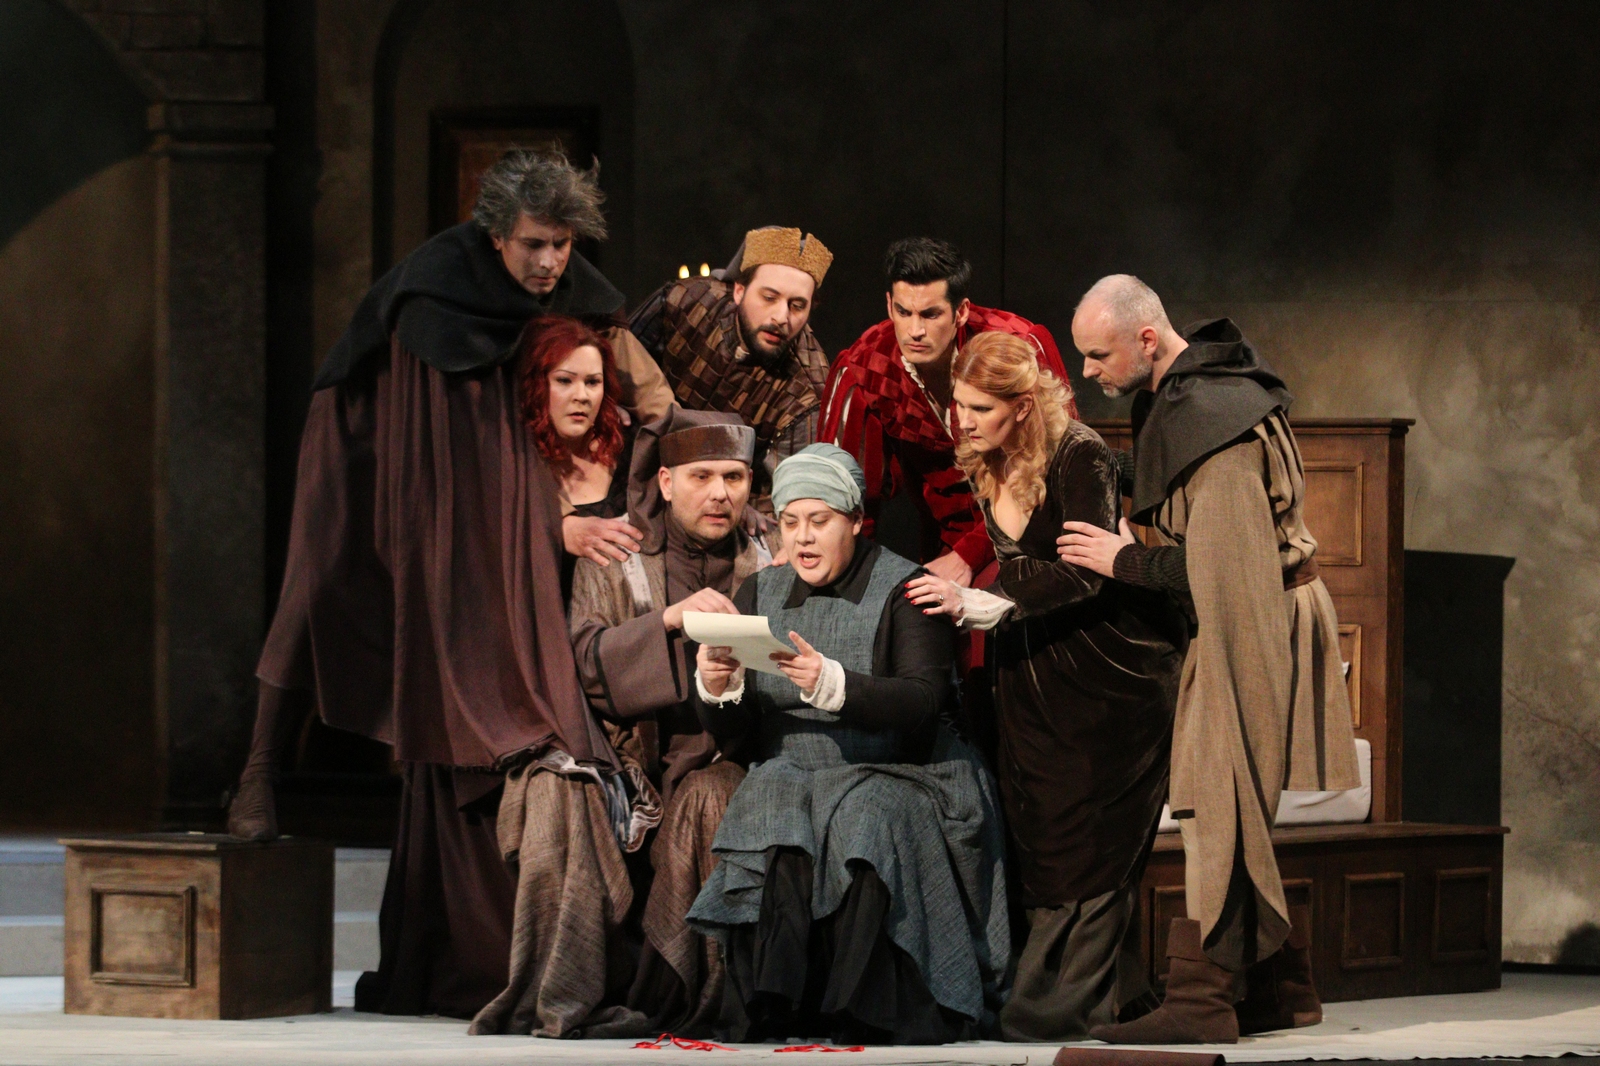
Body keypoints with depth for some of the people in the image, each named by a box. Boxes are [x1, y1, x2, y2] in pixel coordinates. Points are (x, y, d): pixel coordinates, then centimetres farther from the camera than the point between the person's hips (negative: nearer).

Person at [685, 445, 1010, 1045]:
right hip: (789, 774, 3)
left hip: (891, 775, -3)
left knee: (864, 824, -35)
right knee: (767, 825, -30)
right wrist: (715, 688, -15)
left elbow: (925, 701, -16)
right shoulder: (761, 595, 14)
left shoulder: (904, 589, -1)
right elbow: (728, 728, 10)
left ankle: (861, 1015, -28)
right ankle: (773, 1011, -30)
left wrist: (832, 684, -32)